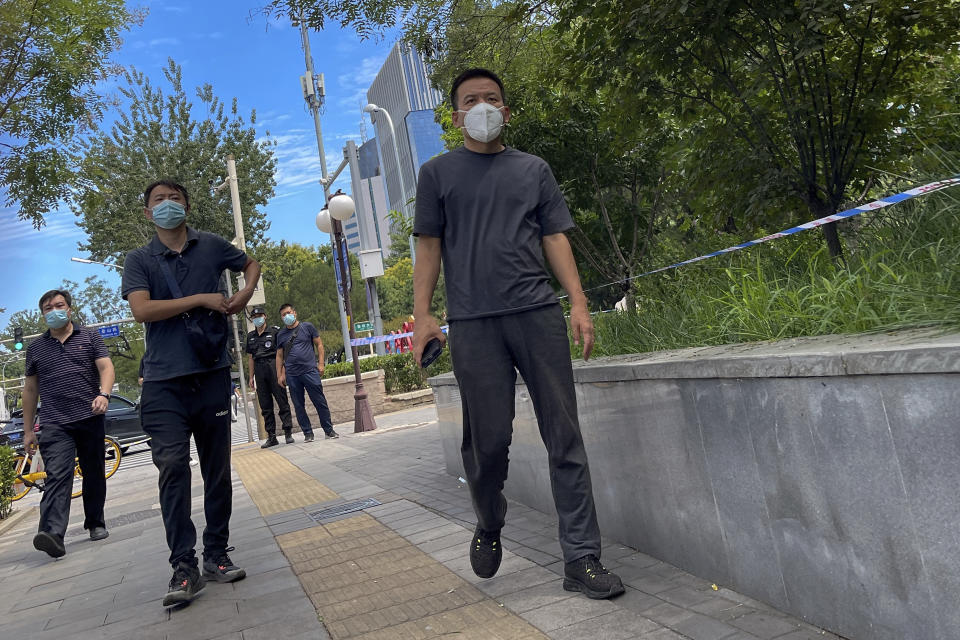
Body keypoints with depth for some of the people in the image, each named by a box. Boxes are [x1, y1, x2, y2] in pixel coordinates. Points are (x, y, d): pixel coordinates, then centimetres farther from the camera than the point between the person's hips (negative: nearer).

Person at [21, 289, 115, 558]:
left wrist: (104, 394, -23)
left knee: (94, 474, 9)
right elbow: (30, 389, 17)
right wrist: (28, 430, 14)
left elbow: (106, 367, -2)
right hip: (55, 424, 0)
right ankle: (52, 535, -27)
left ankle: (95, 523, 24)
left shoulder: (90, 337, 10)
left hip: (90, 418, 0)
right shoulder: (36, 348, 15)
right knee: (57, 476, -16)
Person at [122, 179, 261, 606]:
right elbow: (142, 310, -11)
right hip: (164, 380, -2)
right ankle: (183, 566, -6)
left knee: (217, 468, 7)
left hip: (212, 374, 2)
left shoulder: (211, 247, 10)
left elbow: (251, 263, 28)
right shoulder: (139, 260, 6)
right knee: (172, 466, -13)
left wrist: (246, 292, 7)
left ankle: (217, 554, 19)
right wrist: (202, 299, -11)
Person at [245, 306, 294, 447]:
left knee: (282, 400, -5)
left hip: (273, 366, -5)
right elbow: (251, 358, 19)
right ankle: (271, 437, 9)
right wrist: (251, 377, 15)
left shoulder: (274, 331, 2)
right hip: (259, 369, 5)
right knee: (265, 405, 5)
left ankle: (288, 432, -1)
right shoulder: (250, 336, 16)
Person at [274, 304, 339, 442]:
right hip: (292, 375, 3)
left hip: (310, 371, -3)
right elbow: (279, 355, 15)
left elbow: (319, 344, 8)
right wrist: (279, 375, 9)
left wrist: (320, 363, -1)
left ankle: (329, 430, 7)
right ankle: (307, 433, 13)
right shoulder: (281, 335, 12)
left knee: (320, 402, -2)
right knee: (298, 405, 4)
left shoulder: (307, 327, 6)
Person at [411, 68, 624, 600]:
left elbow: (555, 238, 13)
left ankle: (580, 559, 5)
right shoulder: (437, 173, 14)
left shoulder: (533, 169, 18)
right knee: (488, 439, -1)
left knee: (564, 437, -2)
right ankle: (488, 526, 28)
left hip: (538, 313, 2)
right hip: (472, 322, -1)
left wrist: (578, 303, 1)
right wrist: (422, 316, -2)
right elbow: (429, 248, 9)